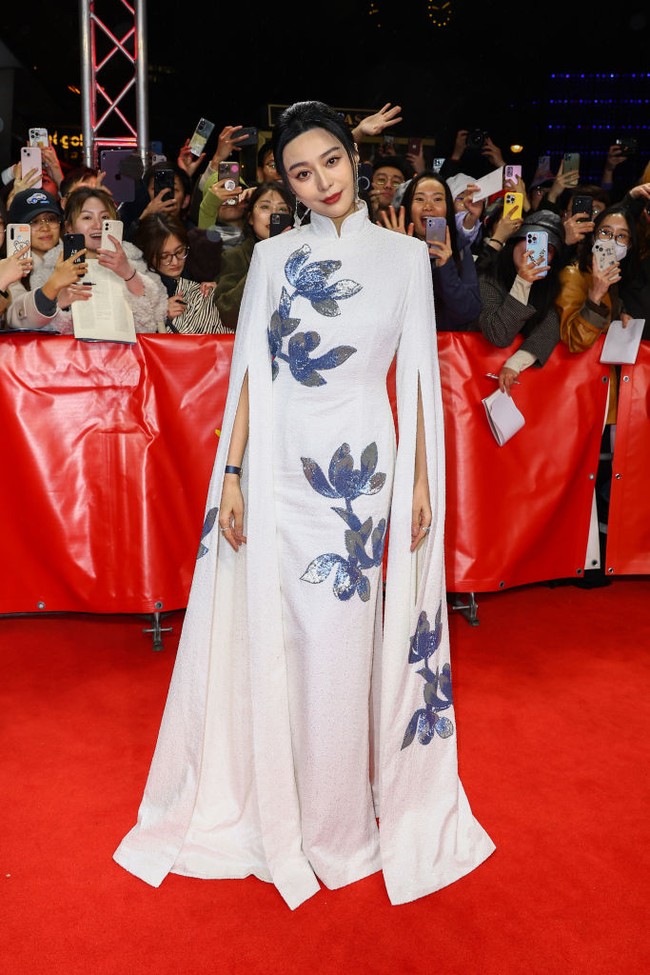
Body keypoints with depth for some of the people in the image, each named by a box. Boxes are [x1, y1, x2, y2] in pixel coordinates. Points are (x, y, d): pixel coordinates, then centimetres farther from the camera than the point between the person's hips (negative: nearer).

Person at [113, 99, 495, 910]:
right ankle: (273, 804, 29)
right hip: (280, 467, 1)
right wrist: (231, 474, -2)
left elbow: (416, 377, 5)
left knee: (344, 640, 4)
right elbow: (249, 371, 4)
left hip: (363, 467, -1)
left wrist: (421, 479, 1)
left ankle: (339, 819, 24)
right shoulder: (273, 258, 6)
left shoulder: (406, 256, 5)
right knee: (277, 636, 8)